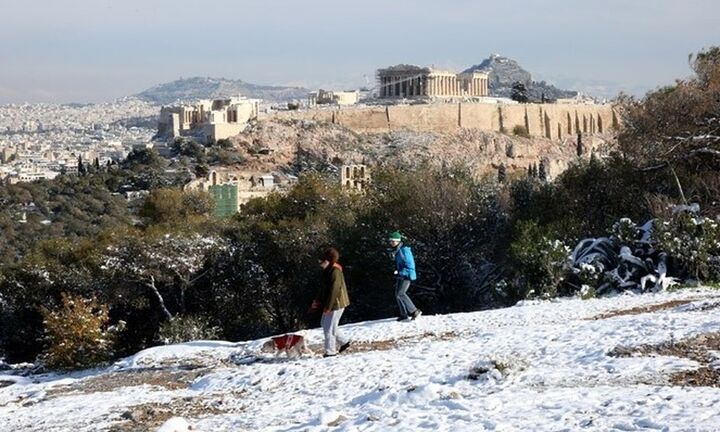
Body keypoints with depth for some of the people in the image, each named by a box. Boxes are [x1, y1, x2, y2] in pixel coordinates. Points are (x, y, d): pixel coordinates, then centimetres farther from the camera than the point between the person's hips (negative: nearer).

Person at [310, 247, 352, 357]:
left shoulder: (335, 272, -22)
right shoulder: (328, 270, 9)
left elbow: (334, 290, -25)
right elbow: (323, 287, 20)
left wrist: (328, 307, -24)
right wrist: (318, 301, 18)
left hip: (336, 303, -11)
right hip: (329, 303, 11)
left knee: (329, 327, -5)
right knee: (324, 323, 20)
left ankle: (331, 351, 5)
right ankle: (344, 341, 27)